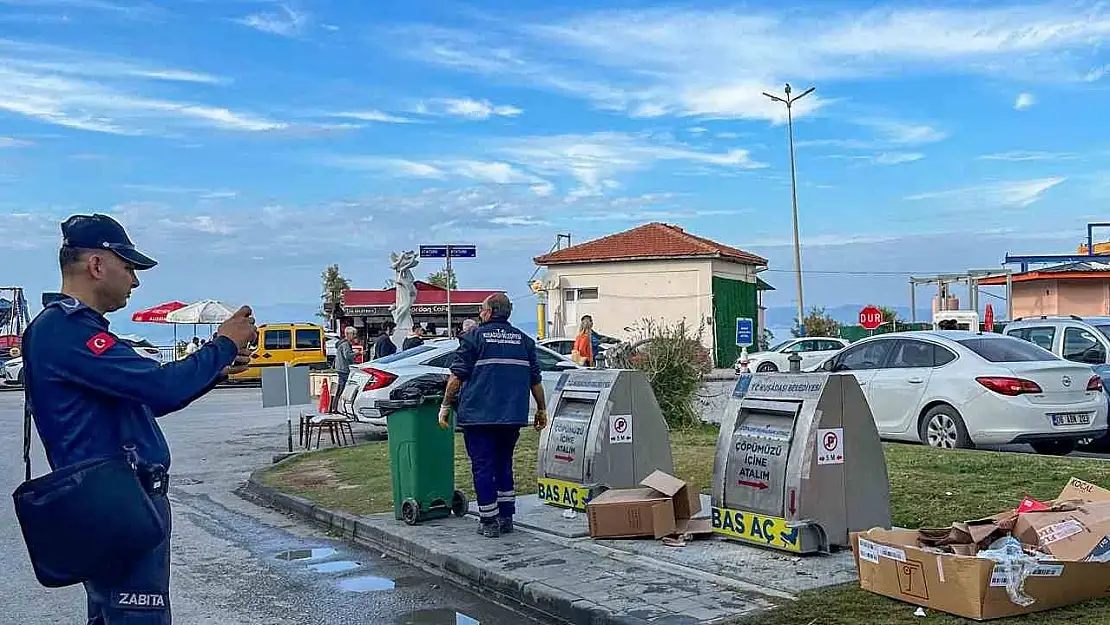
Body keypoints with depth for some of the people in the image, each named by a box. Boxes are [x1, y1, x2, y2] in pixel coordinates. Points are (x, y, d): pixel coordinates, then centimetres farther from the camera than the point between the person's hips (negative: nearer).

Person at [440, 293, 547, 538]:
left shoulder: (474, 338, -2)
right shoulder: (524, 340, 11)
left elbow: (457, 376, -6)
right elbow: (535, 380, 12)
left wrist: (446, 404, 1)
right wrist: (541, 409, 20)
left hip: (478, 415, -4)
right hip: (512, 417, 5)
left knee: (483, 467, 1)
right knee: (504, 465, 17)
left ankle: (489, 522, 2)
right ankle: (506, 518, 18)